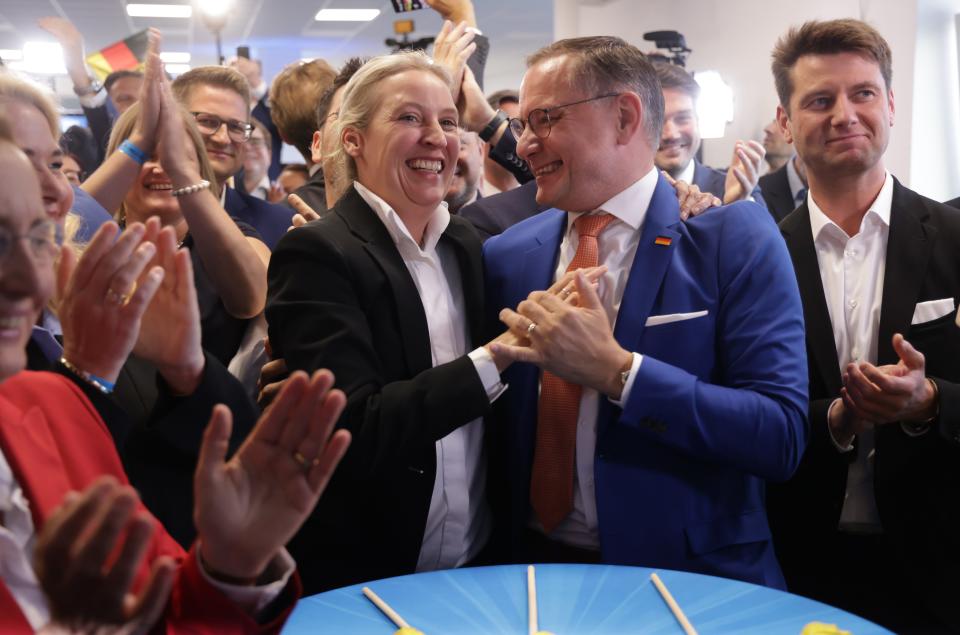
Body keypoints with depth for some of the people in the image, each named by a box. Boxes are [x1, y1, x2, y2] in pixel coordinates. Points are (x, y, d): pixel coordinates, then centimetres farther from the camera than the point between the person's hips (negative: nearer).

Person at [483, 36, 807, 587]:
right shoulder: (506, 255, 5)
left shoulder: (735, 236, -5)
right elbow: (500, 432, 10)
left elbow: (782, 437, -13)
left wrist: (616, 370, -18)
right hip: (536, 563, 2)